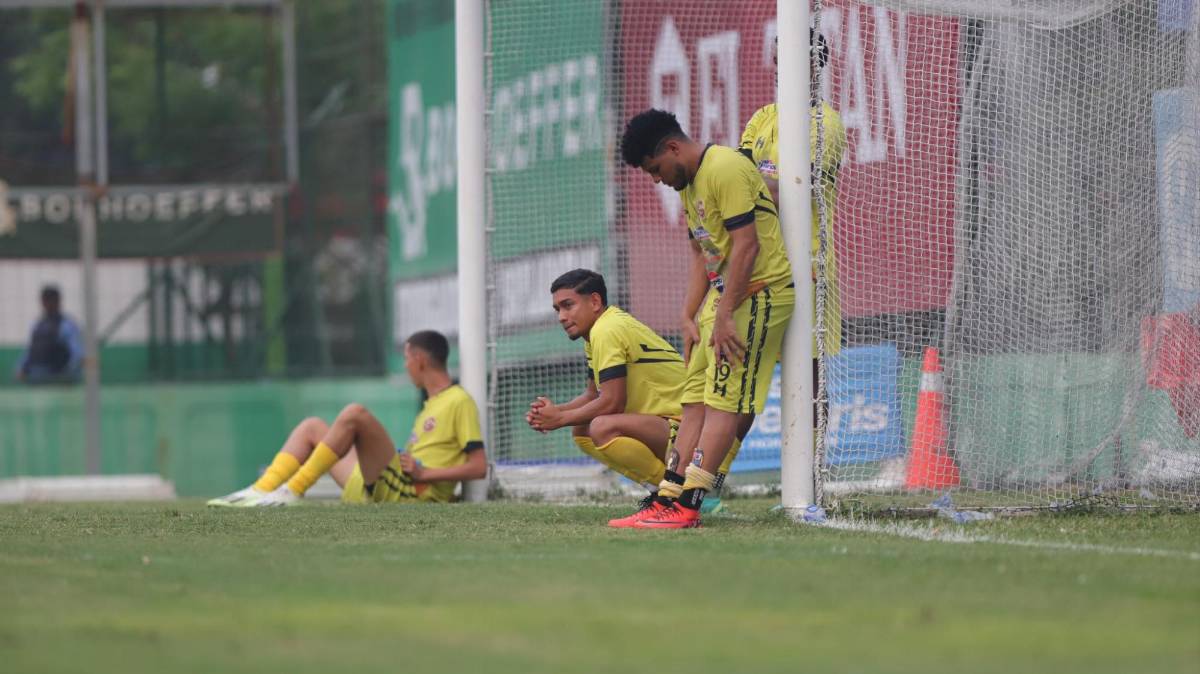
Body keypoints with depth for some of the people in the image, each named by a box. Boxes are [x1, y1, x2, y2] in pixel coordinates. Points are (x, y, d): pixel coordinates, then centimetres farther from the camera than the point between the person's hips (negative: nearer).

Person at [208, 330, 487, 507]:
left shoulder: (460, 402, -4)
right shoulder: (433, 404, 24)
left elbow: (479, 467, -12)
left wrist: (423, 472, -16)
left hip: (408, 492, -10)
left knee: (354, 414, -27)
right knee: (312, 427, 17)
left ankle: (291, 492, -23)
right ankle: (260, 493, -3)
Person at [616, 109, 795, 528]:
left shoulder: (725, 169, -15)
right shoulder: (689, 183, 17)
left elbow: (747, 245, -21)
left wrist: (724, 316, -21)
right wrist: (688, 317, 10)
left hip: (758, 293, -10)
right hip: (724, 295, 10)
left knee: (723, 400, -13)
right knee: (697, 399, 6)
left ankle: (685, 506, -18)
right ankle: (669, 498, 5)